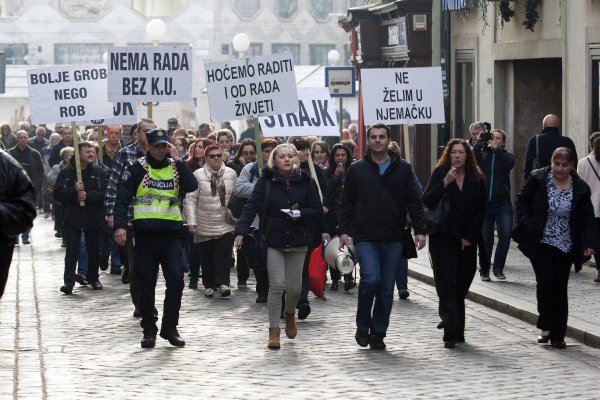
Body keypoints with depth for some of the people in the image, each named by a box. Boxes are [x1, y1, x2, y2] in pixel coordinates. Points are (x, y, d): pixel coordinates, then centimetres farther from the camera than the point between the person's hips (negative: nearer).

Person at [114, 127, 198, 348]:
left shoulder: (175, 167, 9)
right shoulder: (137, 169, 1)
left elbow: (192, 186, -8)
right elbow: (122, 199, -2)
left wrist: (177, 160, -10)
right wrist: (120, 225, -14)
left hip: (171, 233, 2)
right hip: (146, 233, -1)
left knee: (176, 280, -8)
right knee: (147, 284, 5)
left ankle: (169, 327, 6)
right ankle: (149, 330, 16)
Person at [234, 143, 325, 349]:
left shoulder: (304, 181, 2)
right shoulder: (266, 181, -3)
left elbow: (318, 213, 4)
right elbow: (251, 207, -12)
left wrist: (301, 214, -15)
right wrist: (241, 231, -25)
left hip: (296, 241, 2)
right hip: (273, 240, -2)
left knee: (294, 286, 6)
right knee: (277, 285, -8)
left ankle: (290, 313, 39)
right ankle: (273, 329, 4)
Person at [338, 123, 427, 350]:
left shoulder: (402, 169, 8)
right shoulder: (357, 170, 5)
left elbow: (414, 202, 8)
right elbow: (346, 203, 6)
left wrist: (420, 230, 0)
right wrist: (343, 231, -3)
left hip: (393, 239, 2)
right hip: (365, 238, -2)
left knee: (387, 288, 4)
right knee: (371, 279, -19)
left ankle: (378, 334, 15)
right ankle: (362, 326, 1)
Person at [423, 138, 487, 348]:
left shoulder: (477, 179, 5)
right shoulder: (440, 173, -1)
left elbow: (481, 210, 7)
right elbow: (427, 201, -11)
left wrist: (470, 236, -1)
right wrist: (445, 183, -22)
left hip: (467, 241, 3)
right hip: (443, 239, -3)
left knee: (461, 286, 6)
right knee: (447, 285, -10)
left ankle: (454, 327, 20)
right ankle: (452, 333, -16)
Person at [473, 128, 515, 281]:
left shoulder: (506, 155, 10)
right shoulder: (482, 153, 9)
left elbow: (509, 164, -12)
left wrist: (496, 149, -15)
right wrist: (478, 144, -17)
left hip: (503, 203, 0)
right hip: (484, 203, 0)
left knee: (505, 235, -13)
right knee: (486, 239, 3)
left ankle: (498, 268, 2)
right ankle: (484, 270, 17)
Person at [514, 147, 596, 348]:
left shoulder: (580, 188, -3)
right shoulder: (537, 179, -5)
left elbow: (588, 218, 0)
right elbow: (522, 200, 5)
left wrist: (588, 243, -10)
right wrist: (525, 222, -9)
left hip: (565, 247, 2)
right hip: (540, 243, -2)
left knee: (560, 288, 5)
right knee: (545, 281, -15)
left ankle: (558, 335, 13)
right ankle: (546, 327, 2)